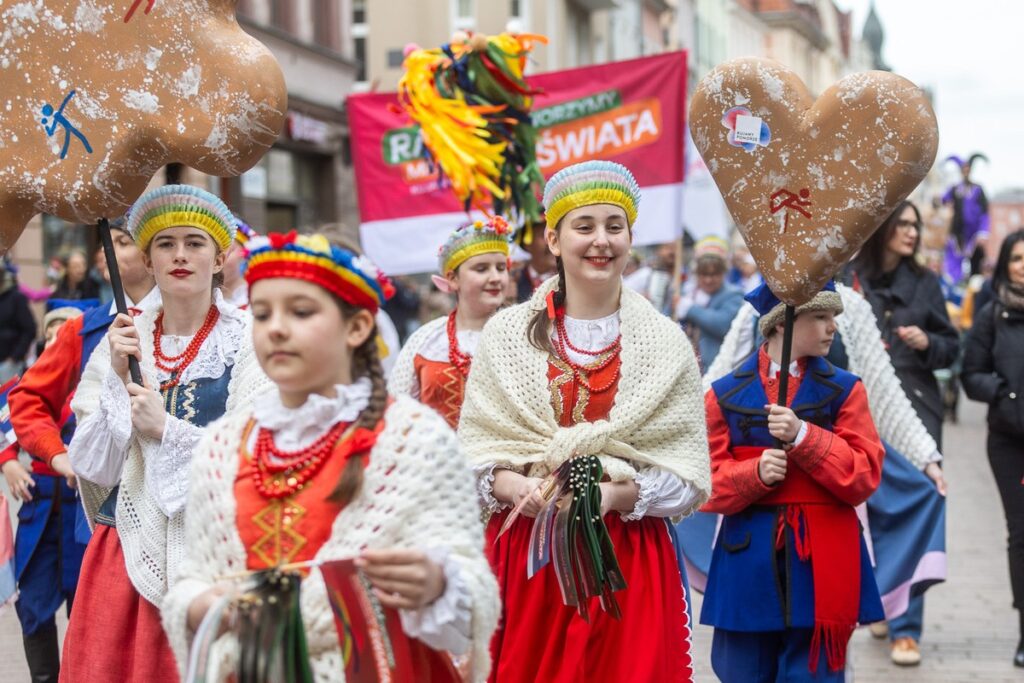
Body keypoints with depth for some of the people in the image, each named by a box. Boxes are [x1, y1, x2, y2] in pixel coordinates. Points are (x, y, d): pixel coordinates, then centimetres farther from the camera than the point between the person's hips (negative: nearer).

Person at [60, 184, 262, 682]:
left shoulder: (248, 340, -5)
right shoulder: (122, 340, 7)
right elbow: (93, 465, 3)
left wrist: (166, 428, -13)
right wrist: (117, 378, -8)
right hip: (131, 544, 4)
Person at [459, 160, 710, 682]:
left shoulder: (666, 344, 2)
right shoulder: (505, 334, 3)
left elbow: (689, 477, -1)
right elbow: (473, 451, 3)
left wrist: (619, 493, -17)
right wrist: (514, 486, -17)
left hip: (630, 562, 0)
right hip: (524, 554, 0)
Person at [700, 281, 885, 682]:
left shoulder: (844, 390, 4)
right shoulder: (726, 394, 4)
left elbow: (865, 476, -5)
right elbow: (708, 485, 2)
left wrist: (803, 436, -16)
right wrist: (755, 473, -17)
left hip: (821, 565, 0)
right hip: (747, 564, 1)